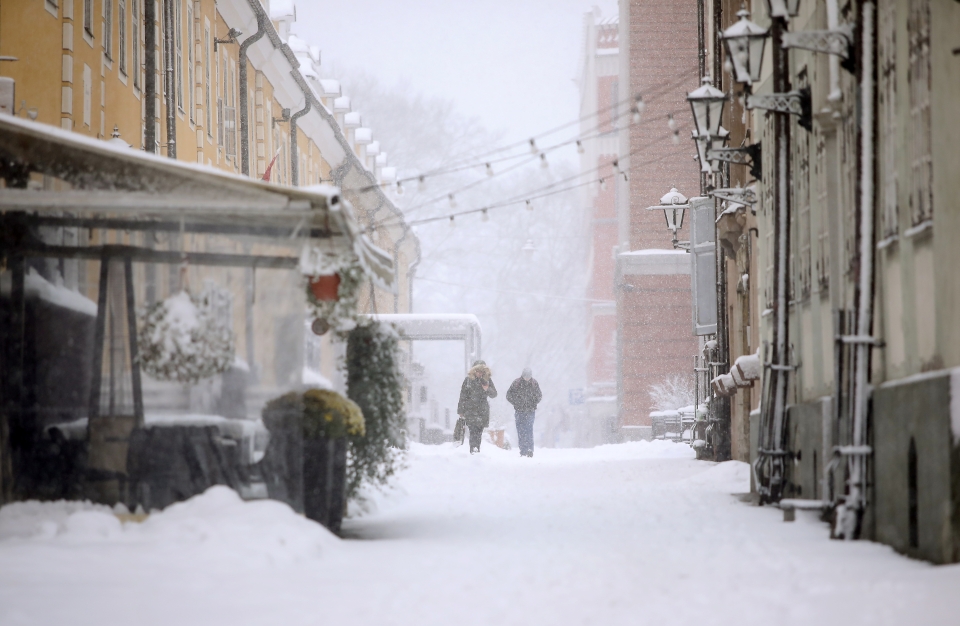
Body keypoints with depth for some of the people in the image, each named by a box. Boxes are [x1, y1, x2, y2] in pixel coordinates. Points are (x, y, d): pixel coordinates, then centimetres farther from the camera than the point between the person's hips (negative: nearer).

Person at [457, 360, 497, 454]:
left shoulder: (487, 380, 6)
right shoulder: (468, 380, 0)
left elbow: (494, 394, 7)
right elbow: (463, 396, 3)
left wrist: (487, 389, -15)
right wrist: (461, 411, 1)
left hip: (483, 411, 3)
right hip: (470, 410, -3)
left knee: (479, 432, 5)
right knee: (473, 430, -18)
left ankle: (477, 450, 13)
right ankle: (473, 448, -29)